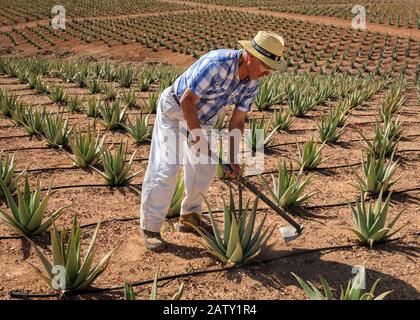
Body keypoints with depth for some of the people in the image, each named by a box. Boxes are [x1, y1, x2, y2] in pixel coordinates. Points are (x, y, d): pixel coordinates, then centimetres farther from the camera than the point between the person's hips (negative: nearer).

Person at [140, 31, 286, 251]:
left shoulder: (252, 83, -9)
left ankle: (189, 218, 24)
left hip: (201, 117, 8)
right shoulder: (216, 64, -34)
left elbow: (237, 121, -2)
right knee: (166, 167, -12)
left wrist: (232, 158, -6)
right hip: (174, 109, -7)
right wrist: (198, 136, -21)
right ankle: (150, 227, -2)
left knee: (204, 168, 7)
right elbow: (187, 101, -29)